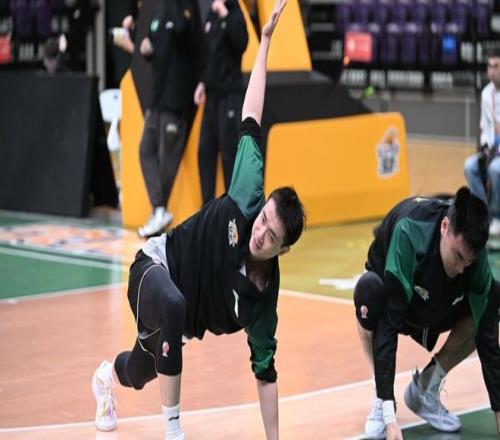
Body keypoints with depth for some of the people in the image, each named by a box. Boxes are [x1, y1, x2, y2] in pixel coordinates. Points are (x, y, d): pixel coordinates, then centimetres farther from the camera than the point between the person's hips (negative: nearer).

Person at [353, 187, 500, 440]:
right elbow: (387, 325, -42)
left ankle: (425, 389, -2)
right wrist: (389, 416, -45)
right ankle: (381, 400, -18)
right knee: (368, 289, -37)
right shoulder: (409, 232, -40)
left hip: (435, 310, 3)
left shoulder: (477, 262, -30)